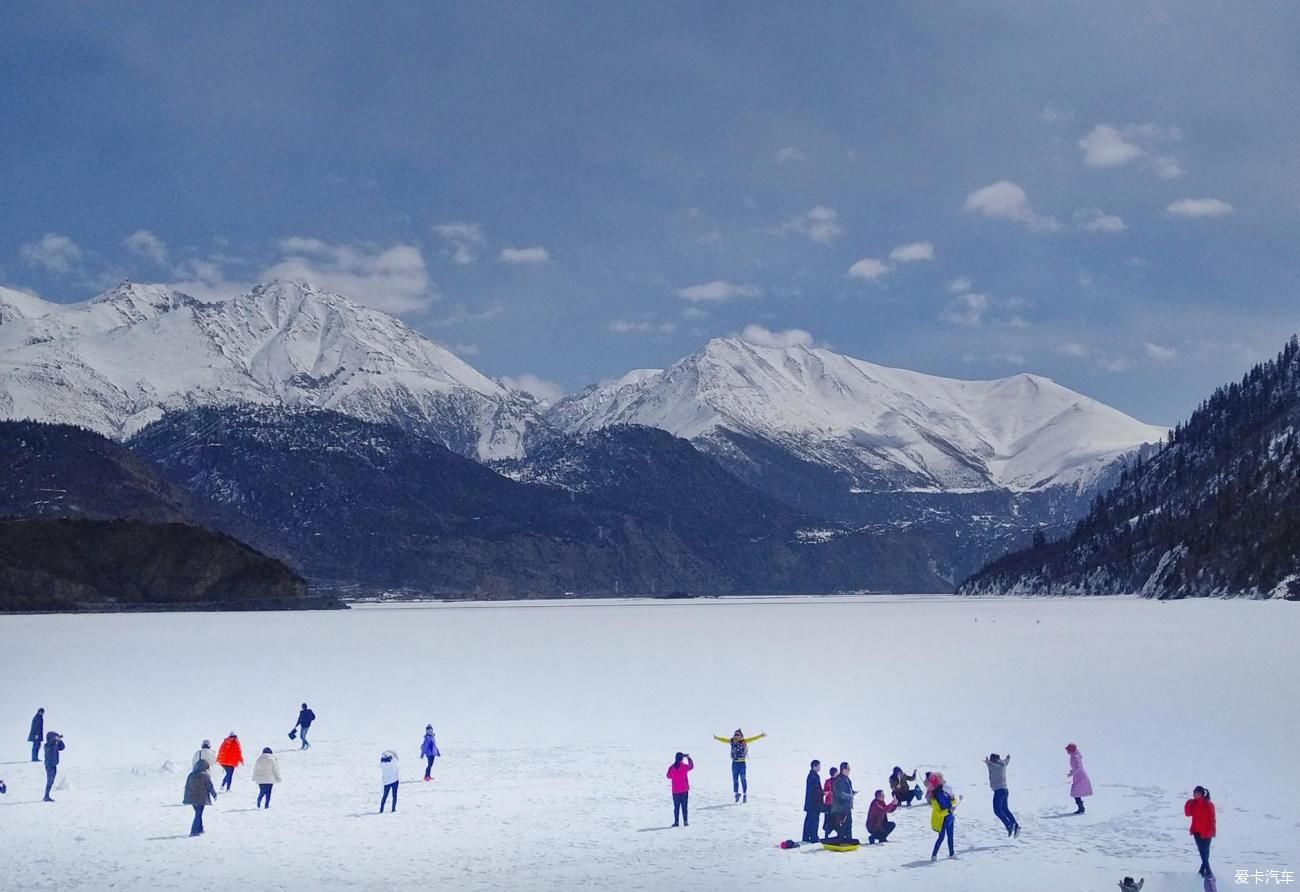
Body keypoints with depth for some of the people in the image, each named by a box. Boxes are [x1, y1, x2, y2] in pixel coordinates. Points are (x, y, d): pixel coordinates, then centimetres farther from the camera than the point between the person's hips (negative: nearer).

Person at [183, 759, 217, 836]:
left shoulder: (191, 775, 5)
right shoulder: (206, 775, -11)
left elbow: (187, 787, 11)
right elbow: (210, 787, -7)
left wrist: (186, 798, 19)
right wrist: (214, 795, 8)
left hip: (192, 798, 6)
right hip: (202, 799, -6)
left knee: (198, 813, 19)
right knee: (198, 814, -2)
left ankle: (199, 829, 27)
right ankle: (194, 831, -8)